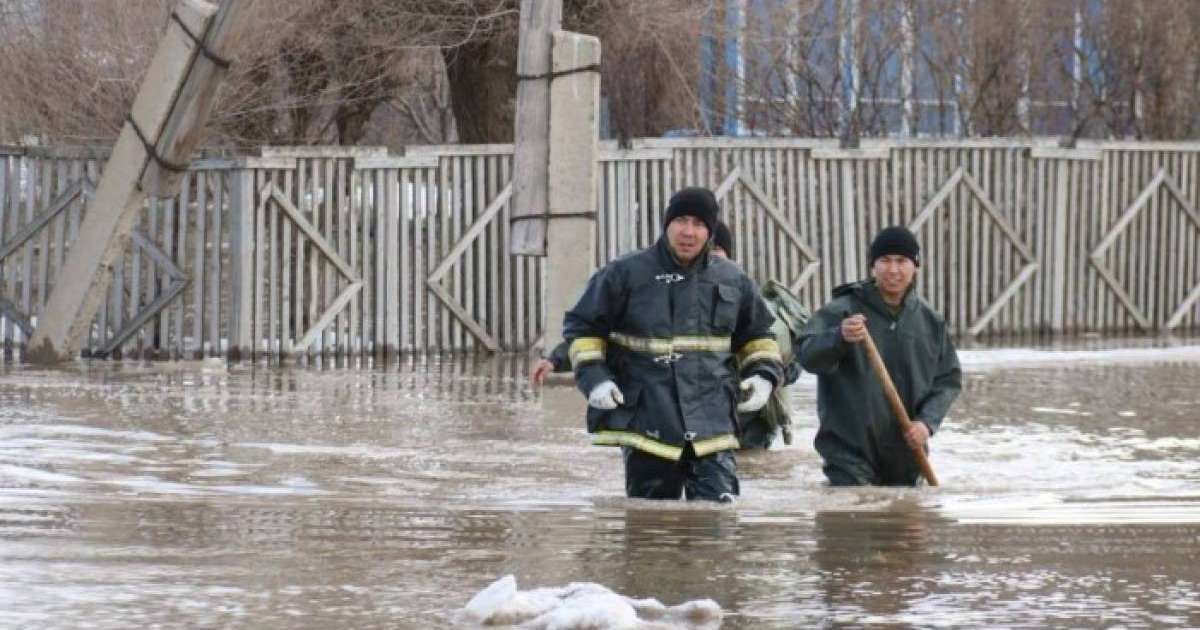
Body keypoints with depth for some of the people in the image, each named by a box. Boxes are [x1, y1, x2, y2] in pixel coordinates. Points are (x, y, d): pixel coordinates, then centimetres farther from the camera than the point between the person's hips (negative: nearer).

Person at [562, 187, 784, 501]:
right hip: (647, 425, -1)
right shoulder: (625, 274, -1)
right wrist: (593, 377, -8)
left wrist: (763, 375, 5)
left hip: (712, 427, 1)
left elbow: (756, 334, 24)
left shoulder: (732, 280, 9)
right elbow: (582, 326, 6)